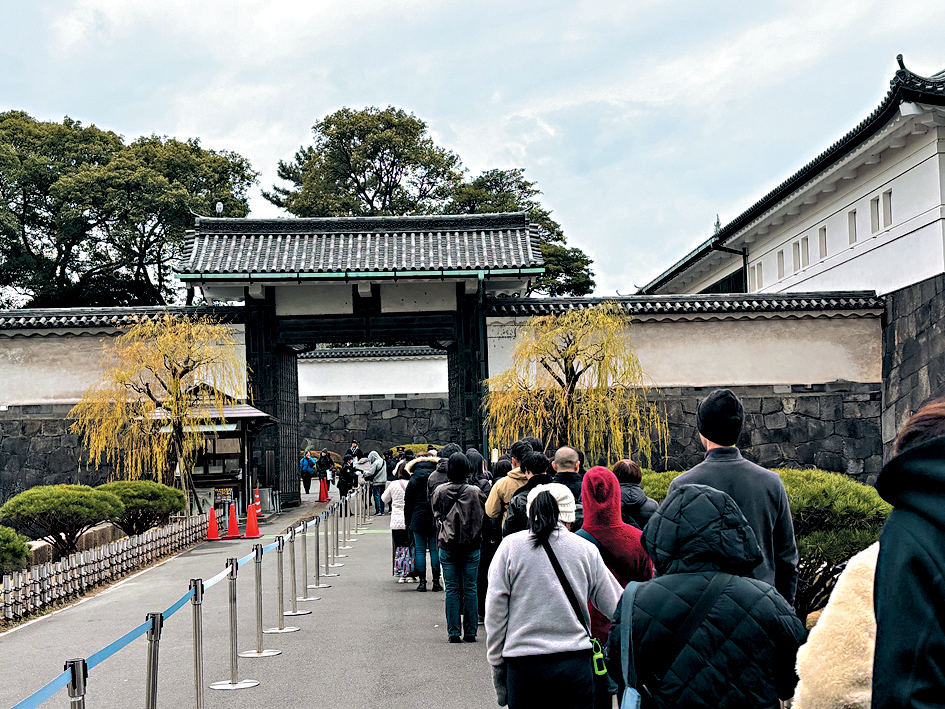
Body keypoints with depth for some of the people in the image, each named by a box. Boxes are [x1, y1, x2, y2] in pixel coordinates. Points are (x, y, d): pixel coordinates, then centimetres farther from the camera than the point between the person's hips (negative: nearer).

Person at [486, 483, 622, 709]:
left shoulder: (510, 546, 0)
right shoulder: (585, 548, 3)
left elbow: (495, 614, 1)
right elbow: (616, 607, 9)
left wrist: (497, 669, 9)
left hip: (522, 667, 0)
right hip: (575, 663, 1)